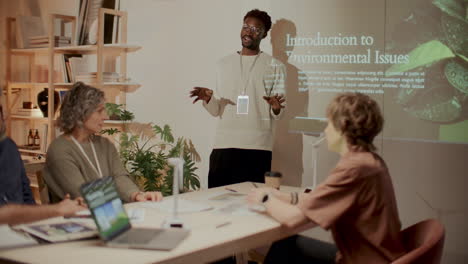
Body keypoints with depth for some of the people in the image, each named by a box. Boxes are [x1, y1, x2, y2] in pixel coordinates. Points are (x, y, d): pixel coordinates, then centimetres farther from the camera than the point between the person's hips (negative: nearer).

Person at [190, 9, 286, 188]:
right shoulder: (224, 64, 14)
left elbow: (278, 113, 2)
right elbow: (216, 111, 13)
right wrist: (208, 99, -8)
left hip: (257, 146, -2)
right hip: (224, 144, 3)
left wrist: (276, 108, -20)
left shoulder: (274, 67, 5)